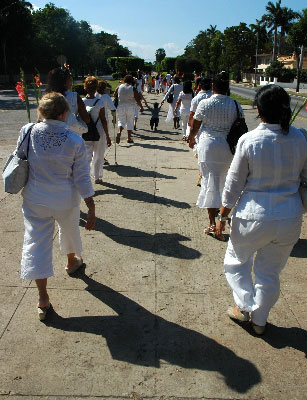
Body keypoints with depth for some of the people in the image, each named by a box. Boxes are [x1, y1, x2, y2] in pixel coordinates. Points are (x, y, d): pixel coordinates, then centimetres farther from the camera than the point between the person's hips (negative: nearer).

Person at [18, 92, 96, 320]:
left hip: (35, 200, 1)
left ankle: (43, 298, 11)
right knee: (70, 230, 27)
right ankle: (72, 262, 55)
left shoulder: (27, 132, -11)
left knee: (36, 242, 8)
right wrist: (91, 208, -6)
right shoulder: (75, 141, -16)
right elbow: (82, 178, -13)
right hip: (65, 200, -1)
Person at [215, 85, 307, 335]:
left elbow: (234, 183, -9)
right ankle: (260, 320, 35)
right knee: (270, 272, 21)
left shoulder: (248, 140, -16)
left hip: (254, 217, -3)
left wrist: (223, 216, 1)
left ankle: (245, 306, 24)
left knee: (236, 262, 25)